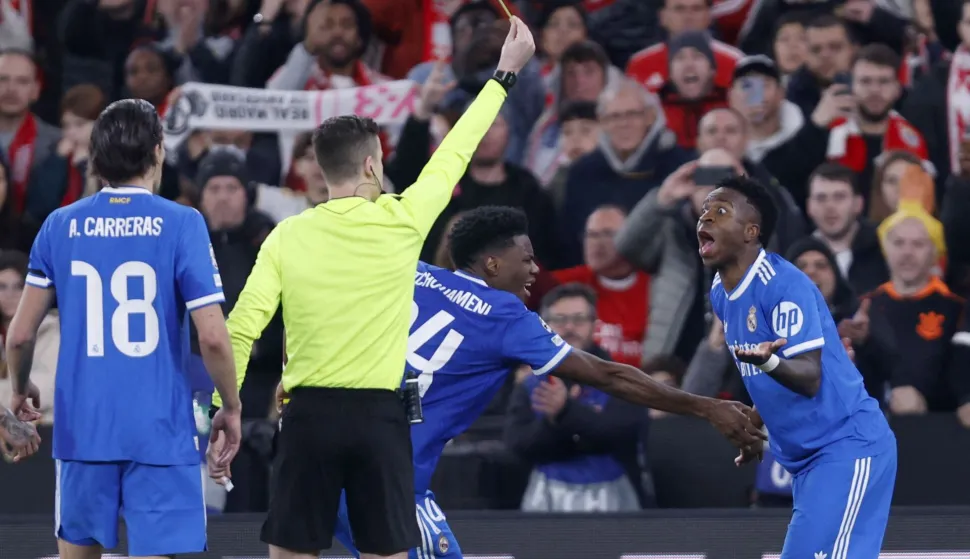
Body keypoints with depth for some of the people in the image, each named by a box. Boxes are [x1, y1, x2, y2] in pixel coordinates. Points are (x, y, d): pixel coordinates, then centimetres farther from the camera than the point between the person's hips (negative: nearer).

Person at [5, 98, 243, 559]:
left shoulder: (61, 226, 4)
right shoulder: (181, 225, -6)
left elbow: (21, 334, 5)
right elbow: (212, 337, -11)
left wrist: (19, 390, 25)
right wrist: (231, 409, 5)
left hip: (83, 428, 3)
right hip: (160, 432, -3)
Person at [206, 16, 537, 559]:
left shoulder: (287, 237, 0)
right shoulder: (402, 222, -2)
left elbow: (241, 329, -5)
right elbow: (454, 155, 10)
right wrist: (506, 73, 22)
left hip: (310, 413, 1)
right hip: (379, 414, -1)